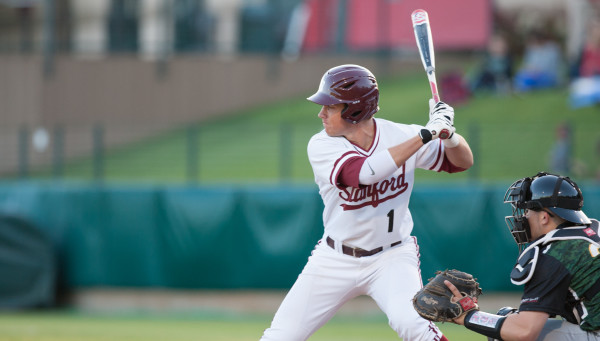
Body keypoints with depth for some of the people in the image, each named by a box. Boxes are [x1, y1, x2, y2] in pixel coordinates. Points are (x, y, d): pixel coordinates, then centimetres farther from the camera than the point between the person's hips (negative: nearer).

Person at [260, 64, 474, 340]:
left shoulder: (398, 135, -10)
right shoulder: (321, 146, -16)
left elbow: (463, 161, -1)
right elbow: (364, 172, -34)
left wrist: (448, 135, -25)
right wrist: (425, 135, -34)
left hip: (392, 258, -1)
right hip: (335, 260, 1)